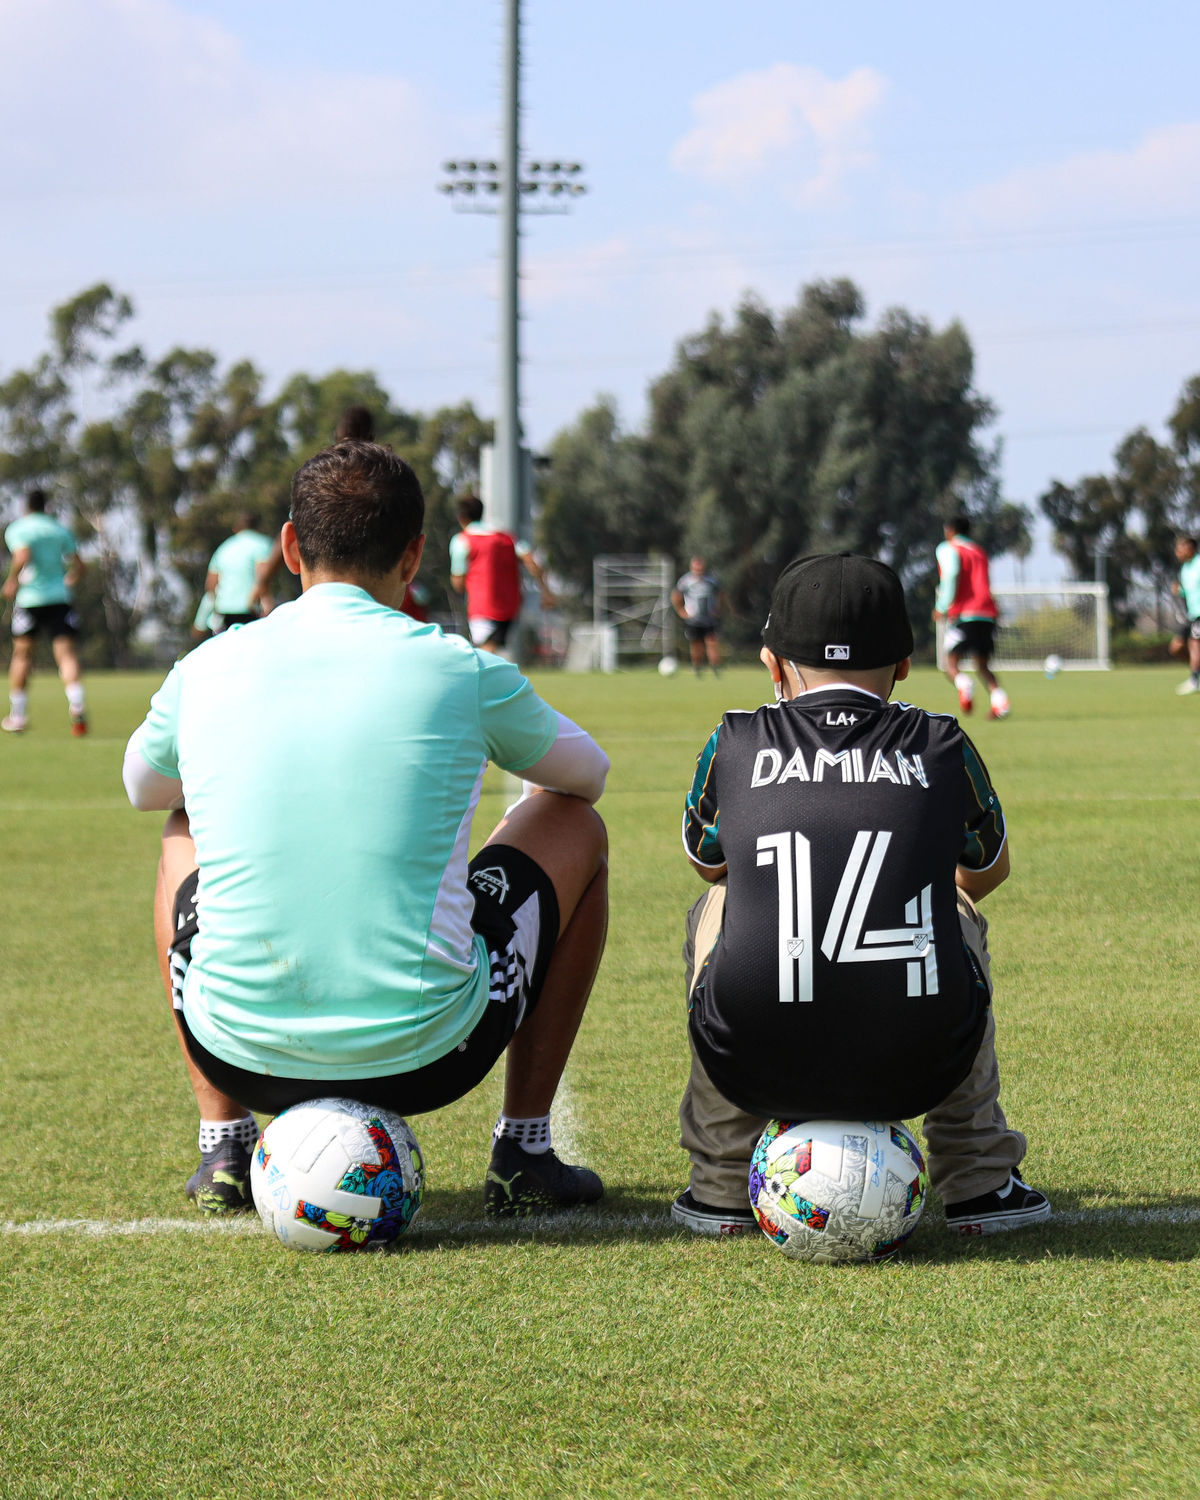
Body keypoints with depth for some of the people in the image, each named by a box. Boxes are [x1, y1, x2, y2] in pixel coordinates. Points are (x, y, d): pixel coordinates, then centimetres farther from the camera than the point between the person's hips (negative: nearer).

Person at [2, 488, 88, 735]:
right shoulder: (60, 529, 13)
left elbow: (22, 557, -19)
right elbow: (78, 566, 10)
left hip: (30, 597, -2)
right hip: (60, 597, 2)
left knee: (22, 653, 11)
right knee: (66, 653, -5)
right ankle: (77, 705, -29)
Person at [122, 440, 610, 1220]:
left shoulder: (204, 670, 1)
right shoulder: (459, 670, -5)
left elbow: (142, 786, 26)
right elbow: (587, 773, 17)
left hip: (241, 1055, 2)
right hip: (423, 1056, -2)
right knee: (574, 827, 22)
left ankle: (224, 1144, 27)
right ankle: (523, 1151, 22)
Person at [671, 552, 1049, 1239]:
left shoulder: (735, 744, 11)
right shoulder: (944, 747, 11)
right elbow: (988, 871, 33)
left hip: (756, 1069, 0)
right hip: (919, 1071, 0)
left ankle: (722, 1185, 32)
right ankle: (979, 1184, 31)